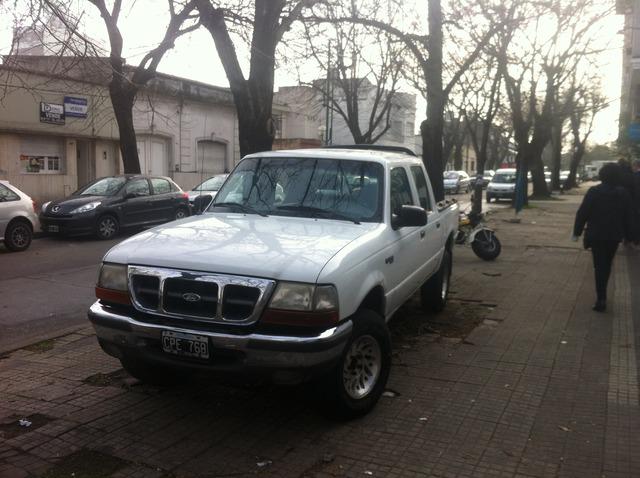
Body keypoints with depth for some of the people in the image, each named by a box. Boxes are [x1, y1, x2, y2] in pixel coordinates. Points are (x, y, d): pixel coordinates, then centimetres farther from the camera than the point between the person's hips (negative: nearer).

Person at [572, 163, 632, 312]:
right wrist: (626, 234, 16)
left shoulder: (594, 192, -11)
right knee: (607, 265, 17)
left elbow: (582, 213, -10)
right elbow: (627, 216, 7)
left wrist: (577, 231, -2)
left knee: (600, 266, -1)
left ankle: (601, 298, -7)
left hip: (596, 234, -3)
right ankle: (602, 295, 29)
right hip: (614, 235, 3)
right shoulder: (624, 193, 0)